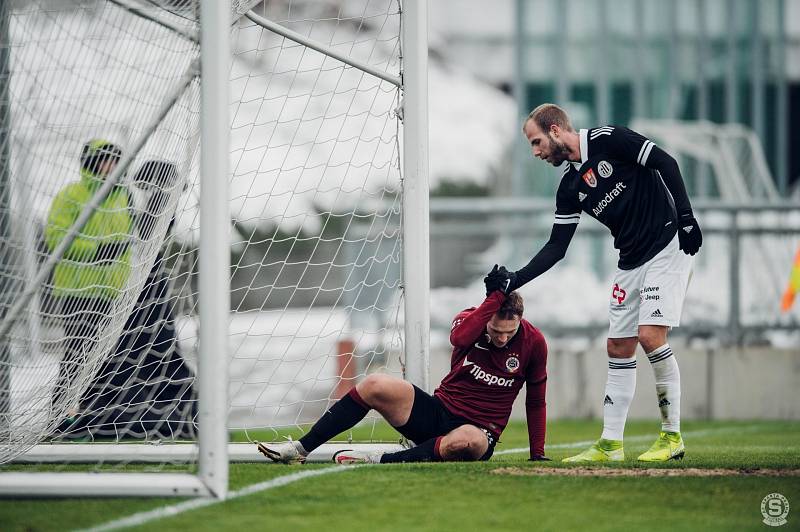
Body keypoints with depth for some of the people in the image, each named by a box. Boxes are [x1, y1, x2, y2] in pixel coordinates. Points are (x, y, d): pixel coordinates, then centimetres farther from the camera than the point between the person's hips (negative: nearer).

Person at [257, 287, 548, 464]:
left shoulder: (533, 342, -6)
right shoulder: (470, 320, -5)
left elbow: (536, 402, 5)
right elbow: (459, 337, -32)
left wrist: (537, 454, 4)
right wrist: (497, 296, -31)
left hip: (479, 430, -3)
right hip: (439, 411, 3)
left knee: (465, 441, -43)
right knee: (374, 386, -18)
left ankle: (382, 460, -39)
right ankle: (301, 448, -14)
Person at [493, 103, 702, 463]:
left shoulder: (608, 140, -10)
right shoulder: (569, 187, 10)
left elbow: (665, 163, -11)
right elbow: (556, 247, 12)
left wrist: (686, 217, -16)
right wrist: (515, 280, 3)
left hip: (669, 246, -8)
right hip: (631, 262, 8)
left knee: (650, 336, -17)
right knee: (619, 346, 5)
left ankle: (672, 437, -7)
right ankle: (610, 444, 9)